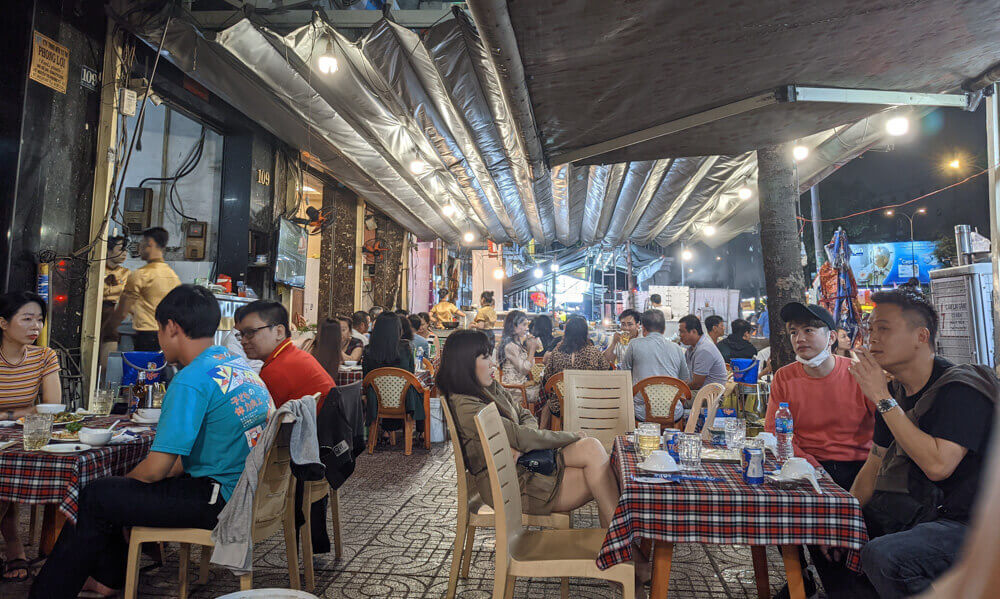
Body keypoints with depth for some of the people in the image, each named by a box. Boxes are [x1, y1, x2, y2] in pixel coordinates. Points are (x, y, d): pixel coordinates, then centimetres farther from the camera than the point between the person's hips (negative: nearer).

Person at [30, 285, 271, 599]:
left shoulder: (191, 380, -21)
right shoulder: (239, 365, 8)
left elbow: (156, 469, -17)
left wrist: (123, 481, 5)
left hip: (222, 501, -9)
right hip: (246, 489, 9)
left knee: (95, 497, 5)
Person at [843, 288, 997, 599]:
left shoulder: (961, 389, -18)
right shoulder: (896, 391, 5)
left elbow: (937, 465, -30)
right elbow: (875, 464, 10)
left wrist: (883, 399, -26)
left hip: (968, 523, -8)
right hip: (912, 511, 8)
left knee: (881, 555, -32)